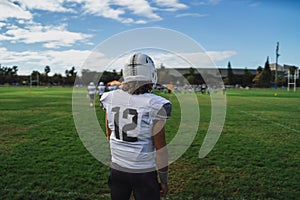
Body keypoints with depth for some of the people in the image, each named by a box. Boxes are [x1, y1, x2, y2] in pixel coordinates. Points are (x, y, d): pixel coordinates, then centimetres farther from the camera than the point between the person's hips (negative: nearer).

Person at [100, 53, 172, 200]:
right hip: (144, 172, -4)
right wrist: (164, 180, 0)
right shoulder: (154, 105, -19)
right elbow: (160, 147, -13)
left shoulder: (111, 99, -6)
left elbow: (110, 135, 7)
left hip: (117, 168, 4)